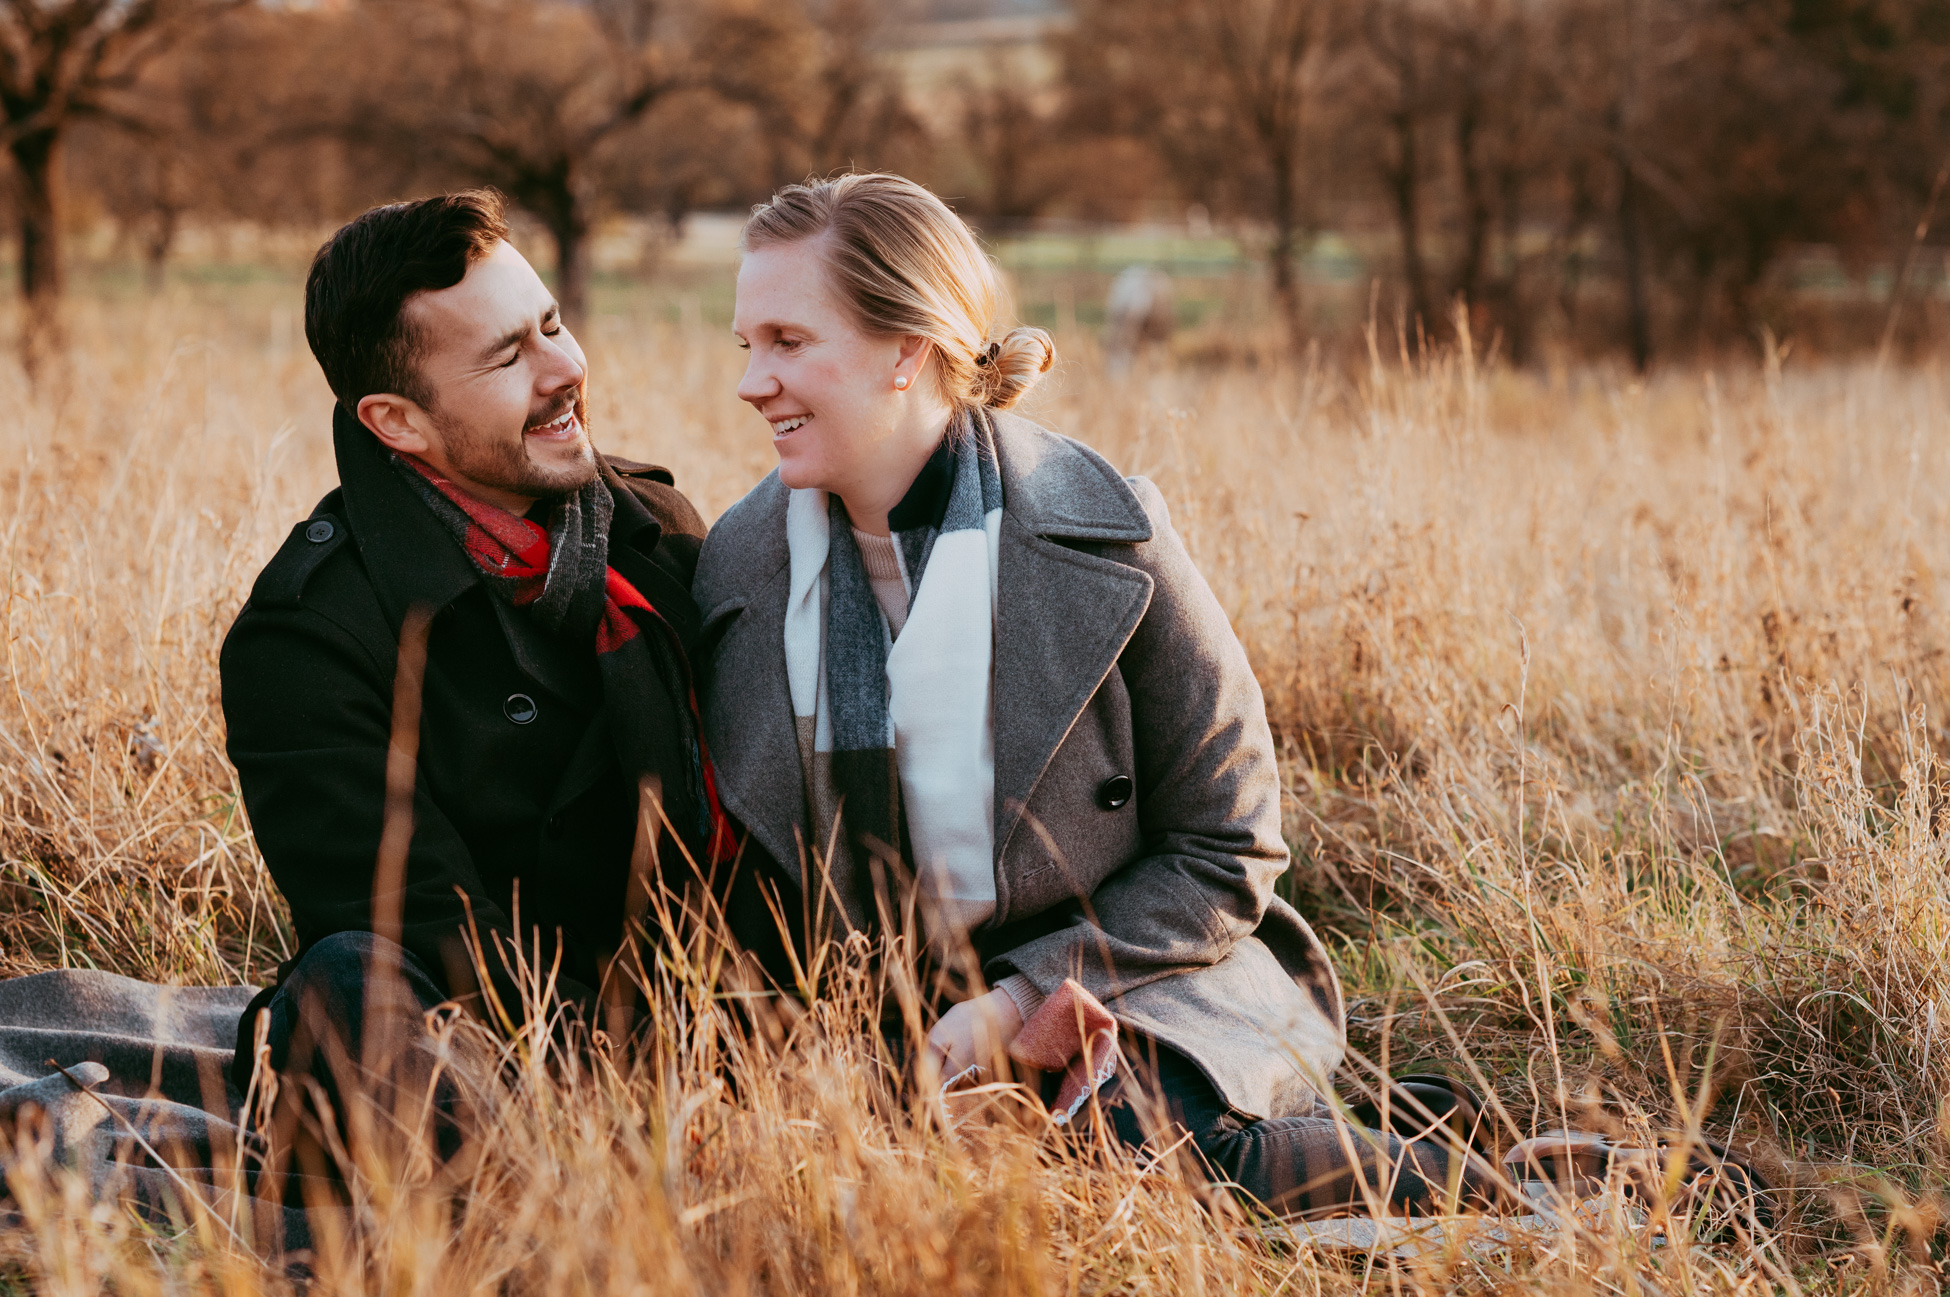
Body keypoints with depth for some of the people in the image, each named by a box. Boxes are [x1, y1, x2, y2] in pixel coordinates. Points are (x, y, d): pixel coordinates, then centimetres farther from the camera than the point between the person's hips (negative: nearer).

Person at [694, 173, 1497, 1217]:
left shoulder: (1102, 533, -9)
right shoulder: (737, 565, 2)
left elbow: (1225, 854, -4)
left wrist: (1021, 995, -15)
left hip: (1131, 994, -4)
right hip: (872, 1022, 4)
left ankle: (1418, 1181, -8)